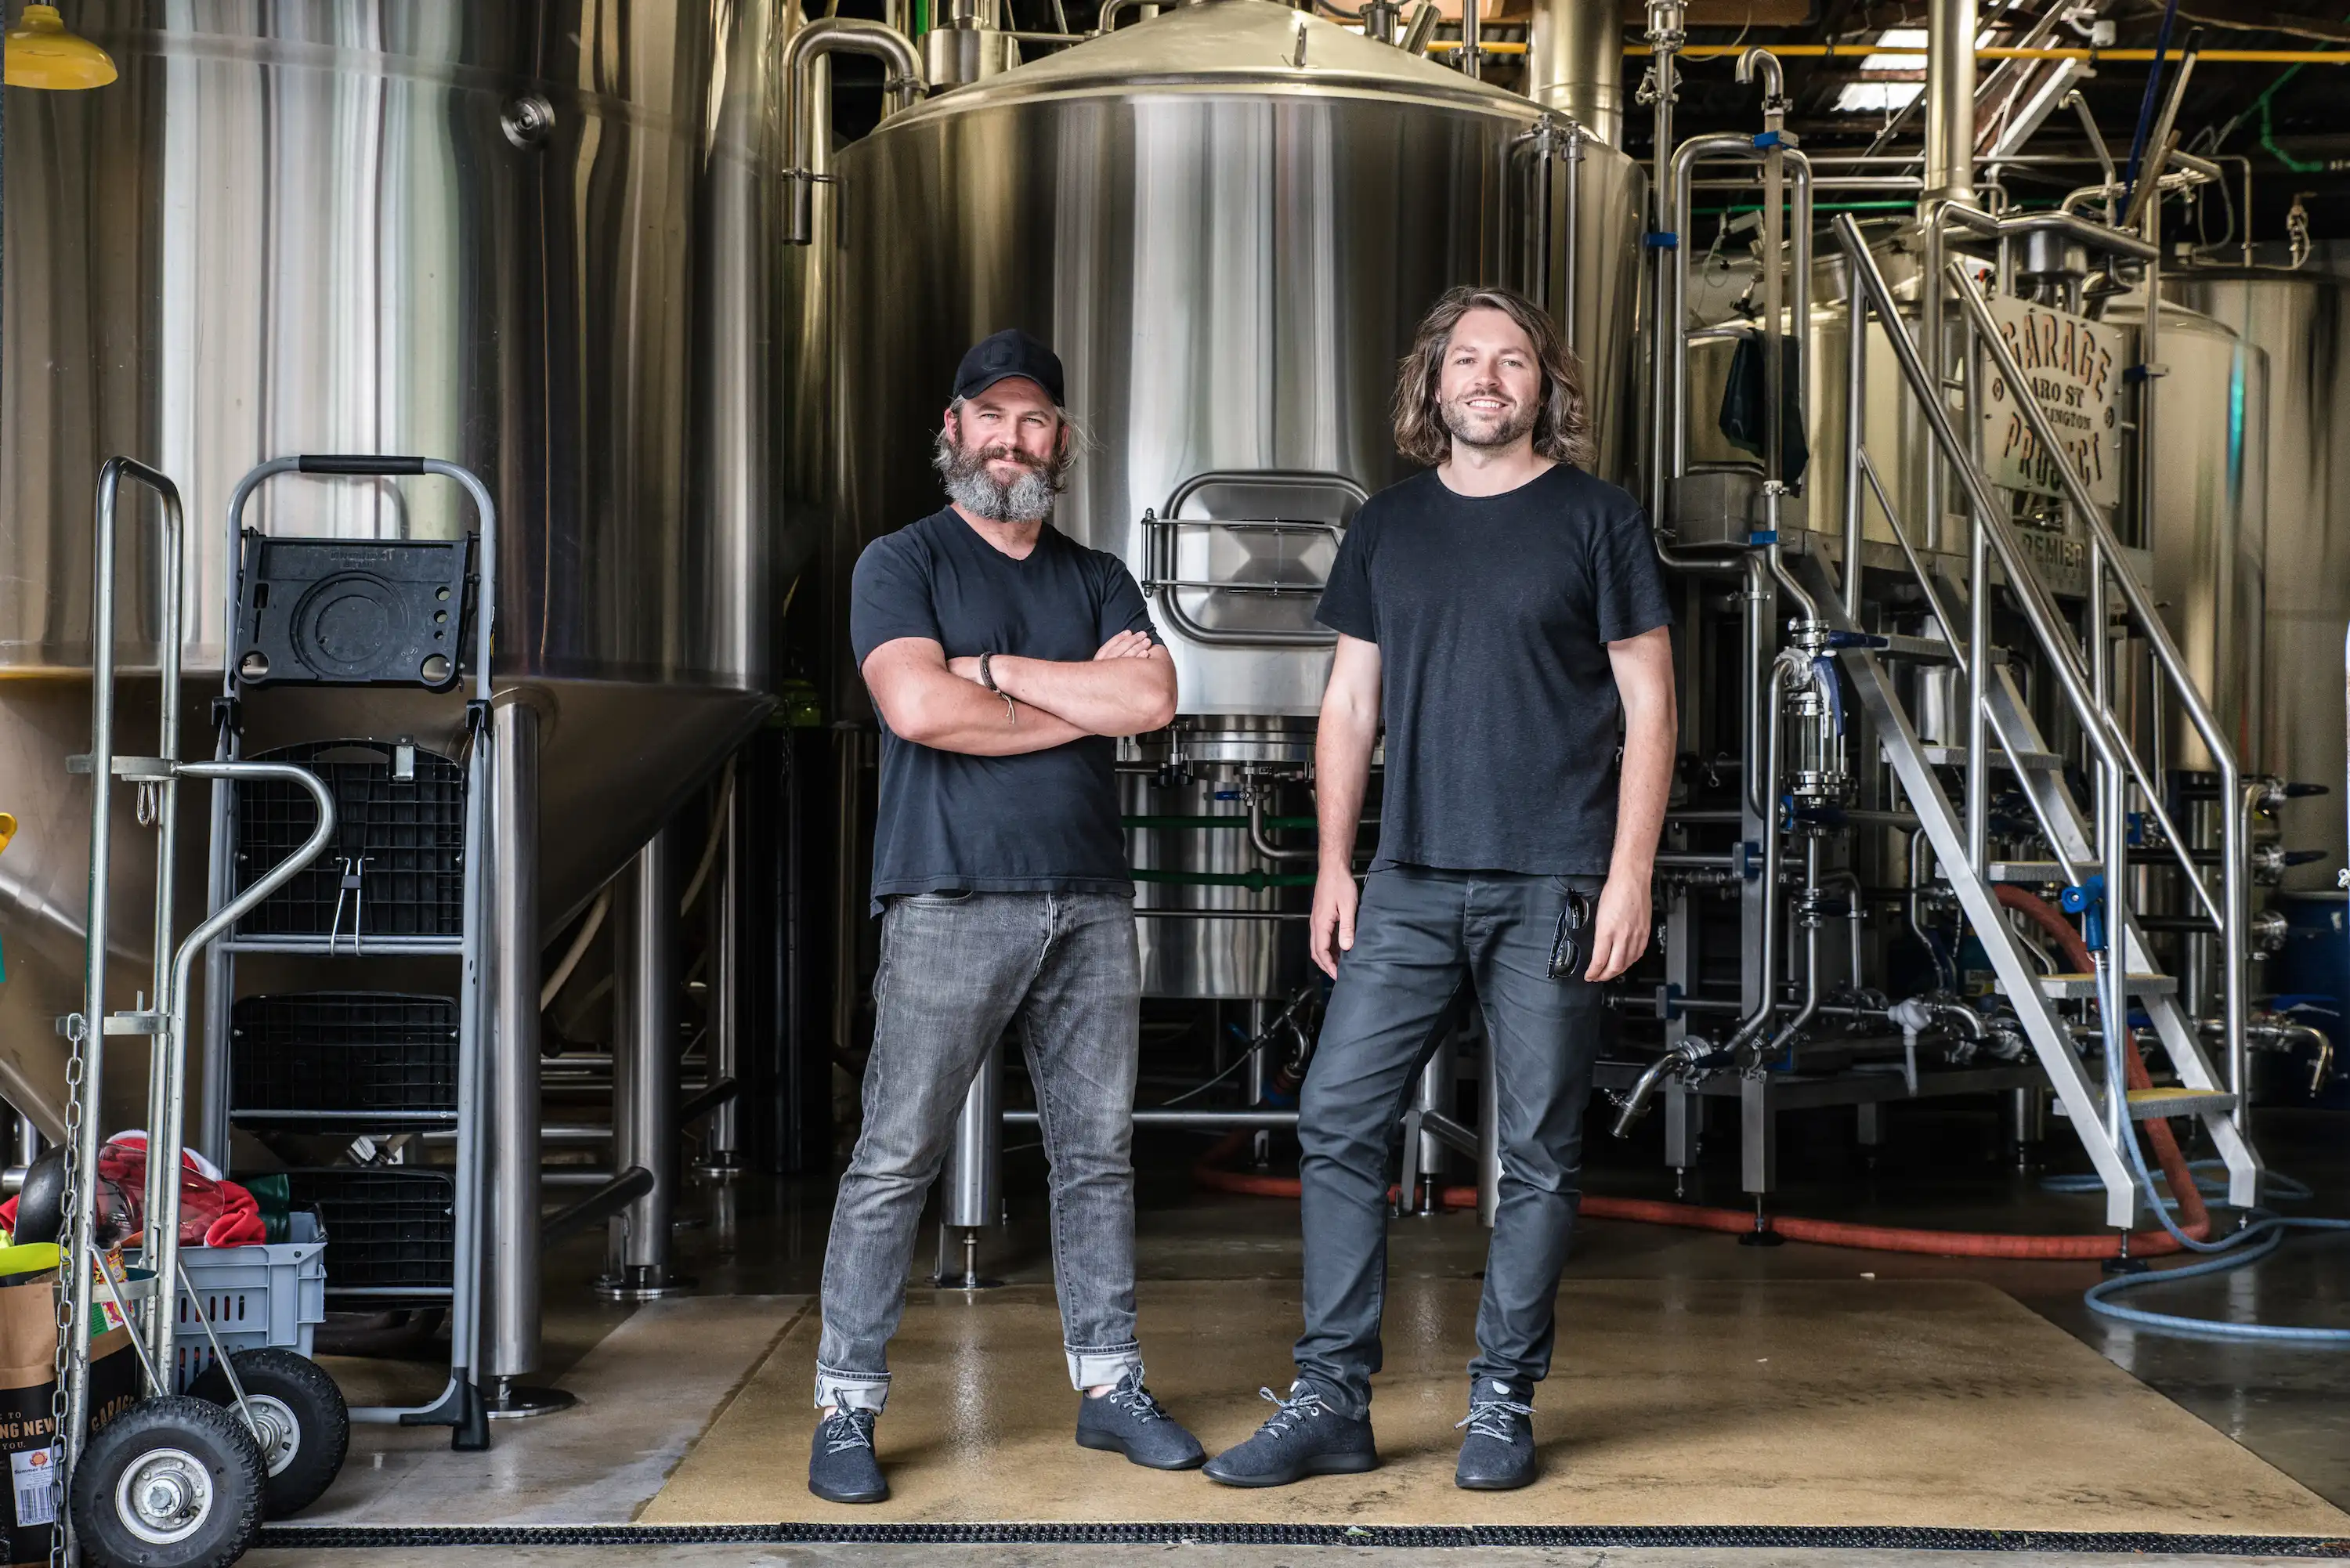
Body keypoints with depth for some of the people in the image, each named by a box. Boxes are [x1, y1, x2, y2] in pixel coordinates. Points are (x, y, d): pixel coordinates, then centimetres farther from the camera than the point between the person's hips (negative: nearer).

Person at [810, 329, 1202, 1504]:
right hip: (951, 901, -4)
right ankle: (847, 1410, 2)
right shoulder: (902, 562, 5)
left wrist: (997, 671, -6)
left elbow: (1152, 700, -1)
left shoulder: (1097, 580, 17)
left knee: (1097, 1155, 9)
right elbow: (917, 706, -13)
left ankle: (1110, 1385, 18)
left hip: (1091, 901, 5)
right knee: (894, 1160, -4)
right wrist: (1083, 703, -3)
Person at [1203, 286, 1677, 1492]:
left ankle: (1501, 1403, 15)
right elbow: (1350, 707, 14)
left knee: (1538, 1152, 3)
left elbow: (1649, 708, 1)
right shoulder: (1386, 529, 12)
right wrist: (1333, 865, 6)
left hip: (1550, 890, -3)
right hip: (1411, 884, 3)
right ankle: (1331, 1401, 7)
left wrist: (1629, 875, -7)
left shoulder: (1598, 520, 2)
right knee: (1336, 1123, -1)